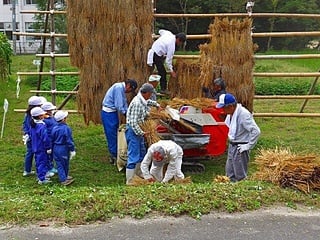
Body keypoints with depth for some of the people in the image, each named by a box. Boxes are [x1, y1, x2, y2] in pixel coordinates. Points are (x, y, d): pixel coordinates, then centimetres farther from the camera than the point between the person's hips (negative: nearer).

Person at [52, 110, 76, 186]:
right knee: (65, 164, 12)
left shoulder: (54, 128, -1)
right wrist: (72, 150, -7)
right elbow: (69, 140, -15)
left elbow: (52, 140, 7)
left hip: (56, 149, 5)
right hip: (64, 149, -4)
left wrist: (53, 149, 19)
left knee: (59, 164, 9)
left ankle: (63, 178, 10)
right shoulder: (66, 128, -18)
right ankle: (64, 178, 25)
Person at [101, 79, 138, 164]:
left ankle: (114, 155, 21)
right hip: (108, 113, -10)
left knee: (114, 134, 13)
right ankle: (114, 156, 3)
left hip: (112, 113, 10)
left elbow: (124, 104, 19)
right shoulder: (119, 88, -18)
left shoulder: (121, 89, 13)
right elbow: (118, 105, -21)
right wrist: (125, 113, -8)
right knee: (112, 135, -4)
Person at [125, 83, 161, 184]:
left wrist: (156, 104, 45)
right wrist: (141, 133, -20)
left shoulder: (142, 100, 6)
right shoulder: (137, 103, -24)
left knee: (142, 154, 19)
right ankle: (129, 182, -3)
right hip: (133, 131, -10)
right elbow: (133, 122, -26)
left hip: (138, 130, 10)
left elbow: (148, 102, 34)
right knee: (133, 157, -8)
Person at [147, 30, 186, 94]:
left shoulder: (169, 33, 0)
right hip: (157, 55, -10)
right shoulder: (172, 45, -21)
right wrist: (172, 71, -8)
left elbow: (160, 31, 22)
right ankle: (163, 89, 1)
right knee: (163, 72, -4)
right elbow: (168, 59, -17)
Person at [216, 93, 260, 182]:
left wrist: (248, 146, -22)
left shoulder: (243, 114, -24)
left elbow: (256, 131, -27)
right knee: (229, 173, 18)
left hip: (240, 148, -9)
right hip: (232, 146, 9)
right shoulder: (230, 113, 4)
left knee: (240, 176, 0)